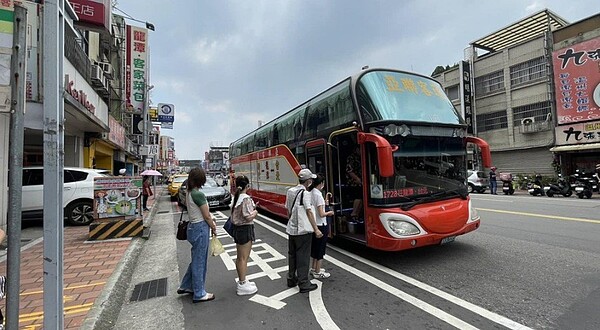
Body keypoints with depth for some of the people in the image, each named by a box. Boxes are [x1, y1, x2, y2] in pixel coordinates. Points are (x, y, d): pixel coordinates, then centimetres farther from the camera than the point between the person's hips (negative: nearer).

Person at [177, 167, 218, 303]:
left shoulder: (189, 193, 6)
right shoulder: (198, 194, -21)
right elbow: (206, 216, -15)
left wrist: (210, 219, 8)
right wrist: (214, 228, -1)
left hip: (193, 226, 9)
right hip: (201, 229, -9)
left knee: (196, 259, 24)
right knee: (199, 261, 5)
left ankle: (185, 286, 38)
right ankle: (199, 294, 21)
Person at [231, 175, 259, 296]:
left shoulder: (236, 198, 6)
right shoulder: (246, 198, -20)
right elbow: (248, 217, -24)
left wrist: (252, 208, 10)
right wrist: (255, 212, -5)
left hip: (237, 229, 9)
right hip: (245, 229, -9)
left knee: (239, 257, 18)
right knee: (243, 258, 1)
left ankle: (242, 281, 33)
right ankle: (242, 286, 12)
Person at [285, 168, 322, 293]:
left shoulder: (290, 191, 6)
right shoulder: (305, 193, -16)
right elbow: (309, 212, -18)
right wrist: (316, 229, -14)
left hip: (291, 229, 7)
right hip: (303, 231, -7)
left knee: (292, 255, 17)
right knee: (303, 257, 2)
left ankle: (291, 279, 30)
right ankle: (303, 284, 11)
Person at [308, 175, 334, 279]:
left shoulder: (310, 193, 2)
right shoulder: (318, 195, -21)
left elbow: (314, 207, 6)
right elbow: (321, 214, -21)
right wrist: (329, 213, -3)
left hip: (313, 225, 8)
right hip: (321, 225, -8)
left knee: (314, 246, 20)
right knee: (320, 248, 6)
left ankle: (313, 268, 34)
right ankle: (317, 272, 19)